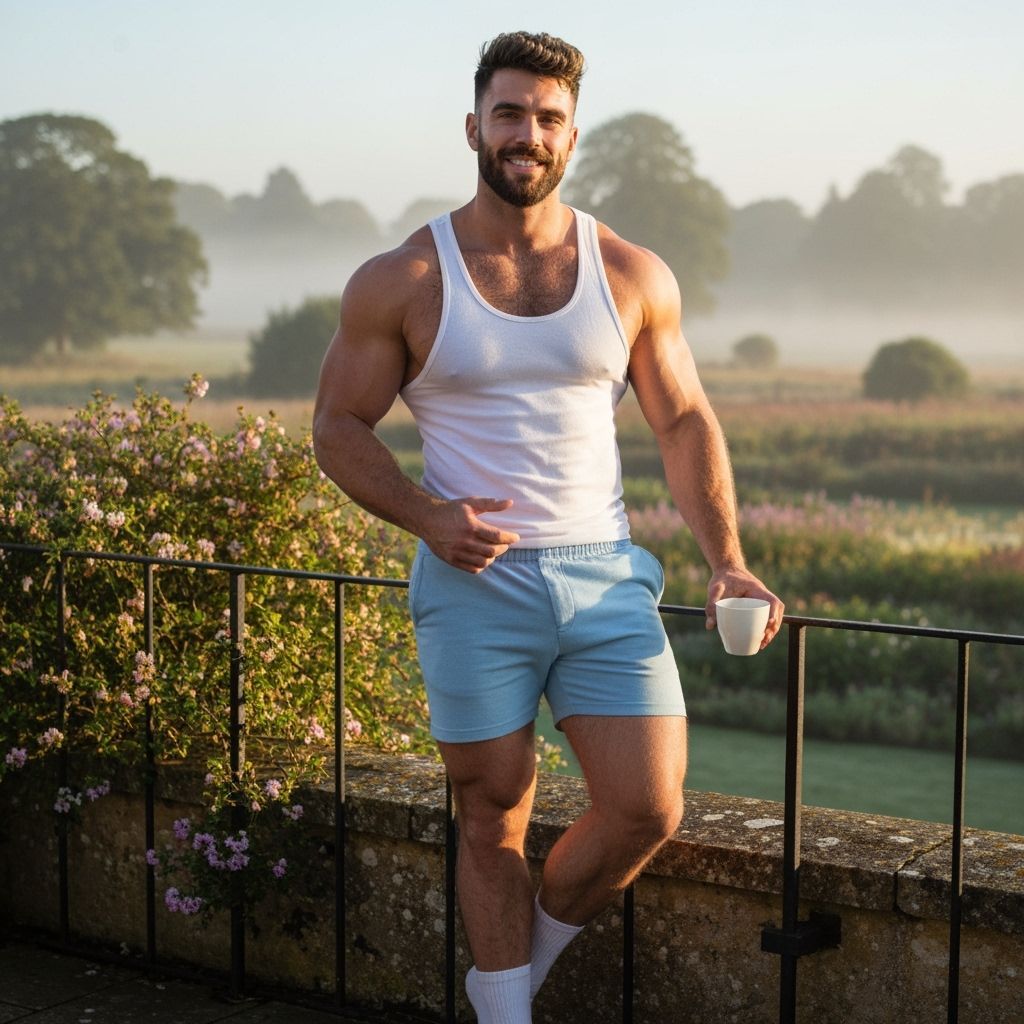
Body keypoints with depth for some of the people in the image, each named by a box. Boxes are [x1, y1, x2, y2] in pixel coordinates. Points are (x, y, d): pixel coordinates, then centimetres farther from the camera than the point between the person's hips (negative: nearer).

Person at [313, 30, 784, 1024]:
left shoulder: (634, 277, 5)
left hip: (604, 576, 2)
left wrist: (726, 561, 0)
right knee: (493, 822, 6)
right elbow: (338, 426, 4)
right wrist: (427, 517, -14)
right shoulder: (400, 283, -1)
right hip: (473, 581, -2)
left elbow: (684, 422, 11)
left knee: (648, 809, -3)